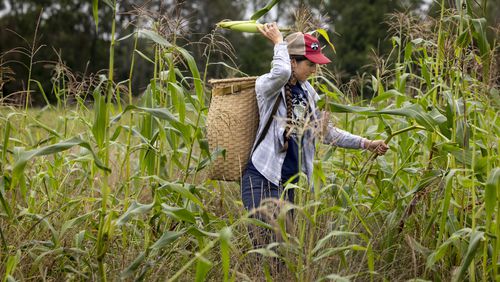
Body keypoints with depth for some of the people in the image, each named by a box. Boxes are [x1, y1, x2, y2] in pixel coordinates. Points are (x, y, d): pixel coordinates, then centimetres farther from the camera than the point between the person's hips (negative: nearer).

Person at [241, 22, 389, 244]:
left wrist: (366, 144, 13)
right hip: (262, 178, -7)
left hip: (290, 180, 7)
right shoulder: (267, 85, -8)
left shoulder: (307, 92, 13)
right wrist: (279, 42, -15)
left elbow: (325, 132, 19)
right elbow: (282, 72, -34)